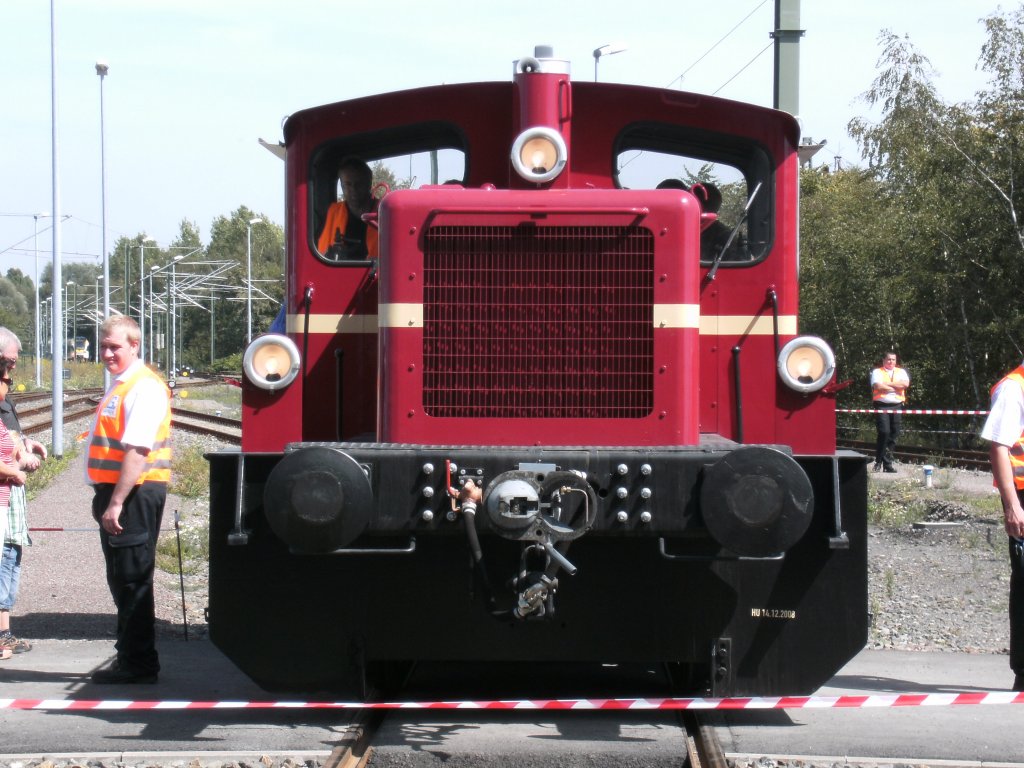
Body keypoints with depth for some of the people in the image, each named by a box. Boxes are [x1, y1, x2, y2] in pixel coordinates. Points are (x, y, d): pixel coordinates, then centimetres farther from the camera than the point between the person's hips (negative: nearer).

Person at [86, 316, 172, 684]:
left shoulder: (143, 387, -15)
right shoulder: (118, 386, 16)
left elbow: (137, 450, -24)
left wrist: (116, 502, -27)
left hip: (135, 494, -10)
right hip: (115, 492, 10)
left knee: (131, 578, -6)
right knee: (122, 579, 16)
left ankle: (138, 664, -1)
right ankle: (130, 658, 25)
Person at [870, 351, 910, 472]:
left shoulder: (901, 372, 16)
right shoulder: (877, 372, 6)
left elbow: (905, 384, -4)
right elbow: (878, 386, -11)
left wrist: (888, 384, -7)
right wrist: (896, 387, -4)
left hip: (897, 406, 4)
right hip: (881, 405, -4)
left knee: (894, 434, 2)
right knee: (884, 432, -15)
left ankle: (888, 463, 7)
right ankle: (878, 462, -7)